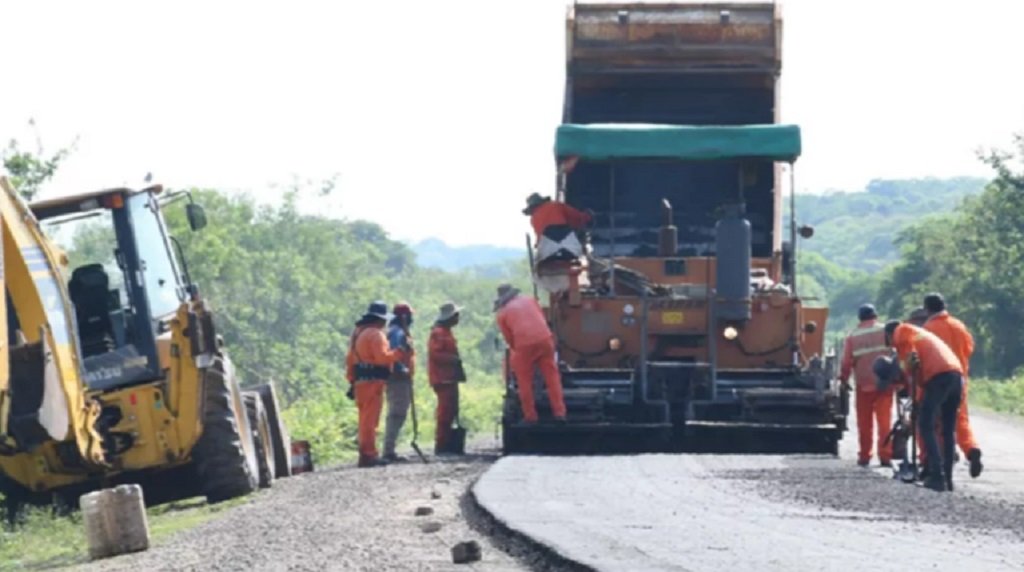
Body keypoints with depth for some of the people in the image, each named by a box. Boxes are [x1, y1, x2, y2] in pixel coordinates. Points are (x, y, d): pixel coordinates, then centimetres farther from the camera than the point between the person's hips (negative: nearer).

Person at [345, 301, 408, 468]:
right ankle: (368, 454, -10)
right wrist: (399, 353, -9)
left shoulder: (357, 333, 18)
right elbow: (382, 357, -22)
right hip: (373, 380, -9)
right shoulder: (376, 334, -11)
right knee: (370, 419, -9)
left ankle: (365, 453, 17)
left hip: (360, 380, 9)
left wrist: (352, 379, 19)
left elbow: (350, 358, 19)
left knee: (365, 418, 14)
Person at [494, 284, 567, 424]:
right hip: (545, 339, 3)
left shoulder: (502, 313, 12)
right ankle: (559, 413, 7)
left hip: (524, 344, -3)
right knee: (552, 376, 10)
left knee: (525, 382, 11)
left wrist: (515, 350, 30)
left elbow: (509, 339, 12)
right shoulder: (529, 300, 20)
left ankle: (530, 416, 11)